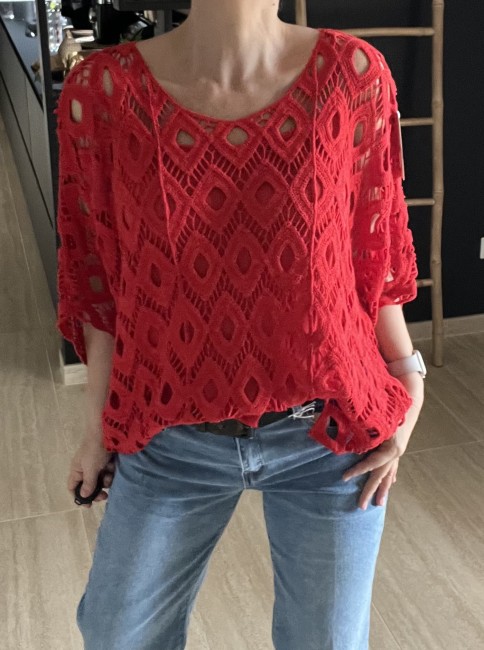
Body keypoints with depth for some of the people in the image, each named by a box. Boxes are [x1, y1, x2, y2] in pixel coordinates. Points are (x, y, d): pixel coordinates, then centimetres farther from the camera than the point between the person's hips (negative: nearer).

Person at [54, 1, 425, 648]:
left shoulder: (352, 73, -10)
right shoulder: (102, 89, -10)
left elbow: (375, 248, 0)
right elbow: (98, 272, -2)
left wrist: (408, 385, -3)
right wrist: (98, 425, 5)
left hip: (332, 433, 0)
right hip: (167, 437, 1)